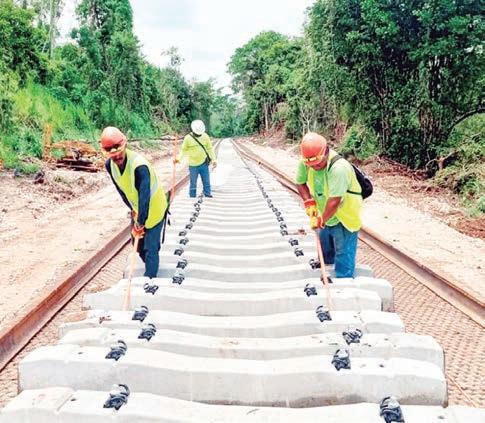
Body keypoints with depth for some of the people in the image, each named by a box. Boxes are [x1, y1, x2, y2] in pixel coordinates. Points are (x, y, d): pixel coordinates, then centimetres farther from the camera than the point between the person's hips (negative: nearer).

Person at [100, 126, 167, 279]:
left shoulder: (139, 166, -36)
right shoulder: (109, 165, -13)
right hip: (137, 209, 7)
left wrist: (140, 222, -38)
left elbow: (145, 196, -39)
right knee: (138, 244, 20)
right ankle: (151, 268, 44)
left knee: (150, 247, -6)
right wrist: (133, 209, -2)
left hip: (154, 209, -7)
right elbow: (120, 189, 0)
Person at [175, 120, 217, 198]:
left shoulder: (205, 136, 1)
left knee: (207, 183, 8)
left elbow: (210, 148, 9)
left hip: (204, 164, 2)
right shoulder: (188, 138, -6)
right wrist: (178, 158, -16)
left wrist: (213, 159, 3)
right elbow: (183, 150, 1)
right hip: (193, 165, -2)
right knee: (193, 184, 4)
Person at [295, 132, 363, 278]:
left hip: (344, 220, -7)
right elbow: (301, 183, 2)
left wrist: (321, 221, -22)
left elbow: (334, 201, -34)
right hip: (325, 218, 8)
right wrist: (309, 203, -13)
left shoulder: (339, 168, -36)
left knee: (343, 261, -2)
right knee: (326, 257, 27)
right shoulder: (305, 163, -15)